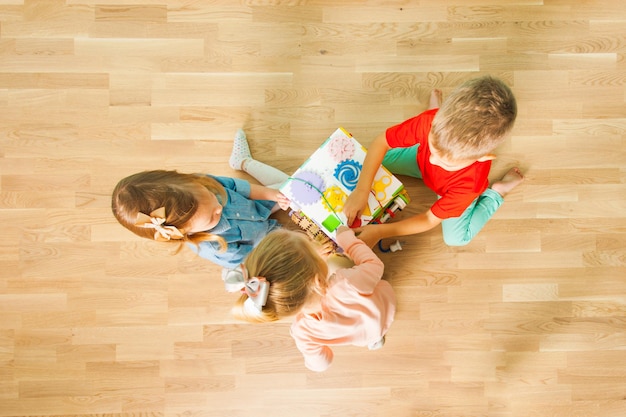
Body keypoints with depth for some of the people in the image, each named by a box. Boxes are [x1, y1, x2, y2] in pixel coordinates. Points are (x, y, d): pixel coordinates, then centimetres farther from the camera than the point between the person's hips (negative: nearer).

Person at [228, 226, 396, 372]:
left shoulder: (302, 331, -40)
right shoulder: (348, 284, -51)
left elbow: (320, 363, -16)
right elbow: (375, 264, -25)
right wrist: (347, 238, -11)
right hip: (383, 311, -1)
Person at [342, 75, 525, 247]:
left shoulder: (470, 183, -46)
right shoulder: (431, 121, -42)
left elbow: (430, 220, -33)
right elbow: (380, 142, -32)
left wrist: (379, 231, -38)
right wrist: (361, 191, -41)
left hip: (454, 192, -3)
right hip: (422, 161, 3)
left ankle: (496, 192, 11)